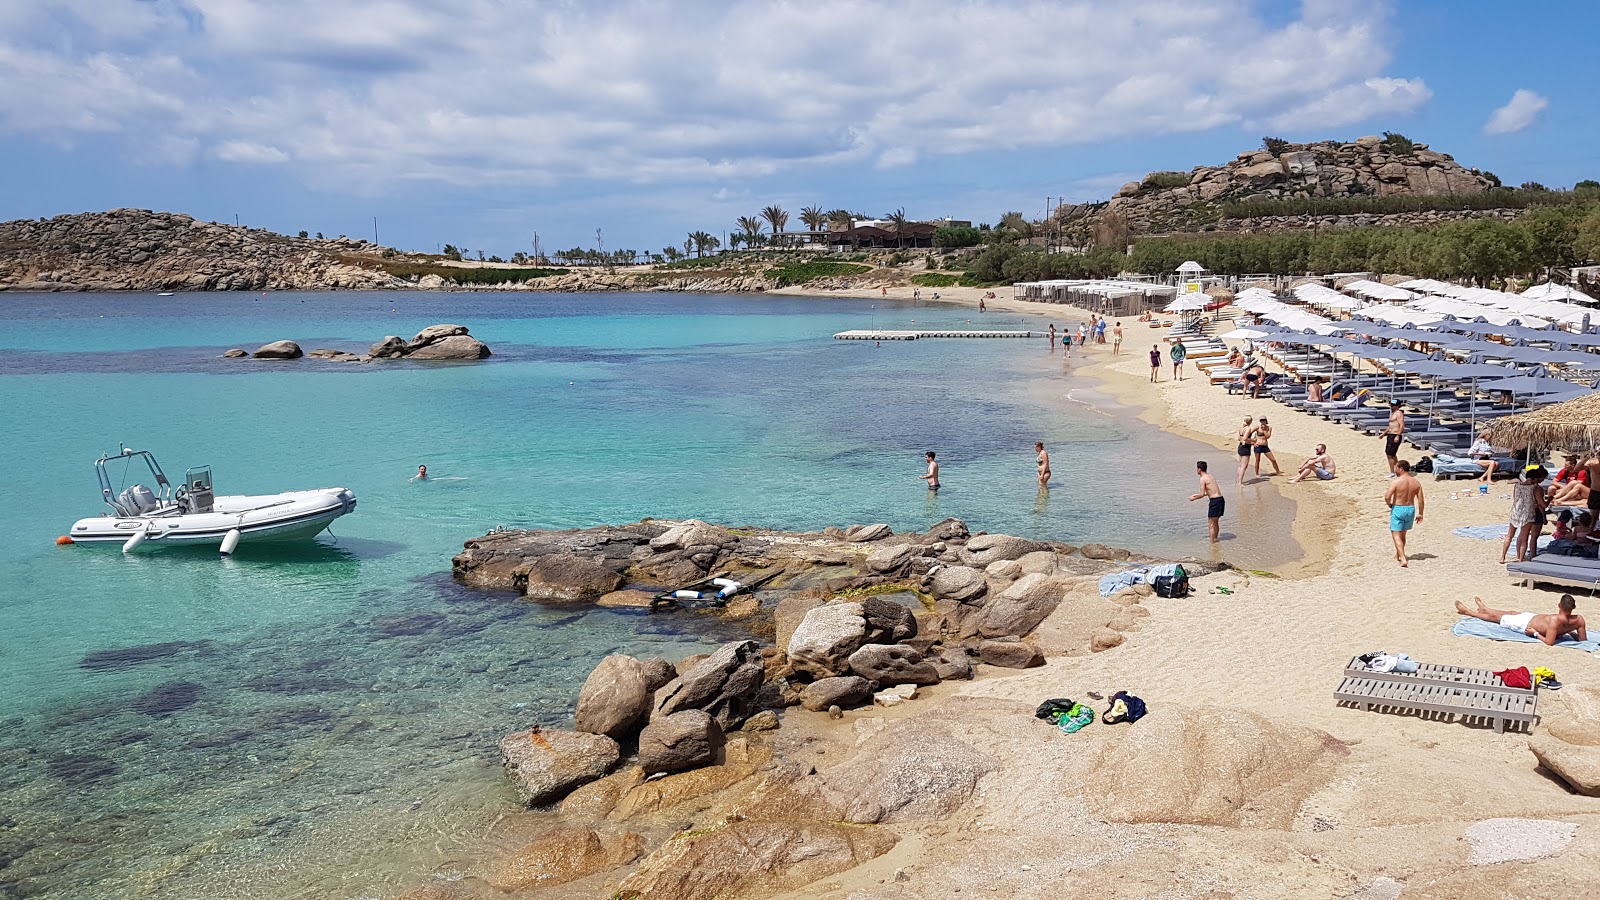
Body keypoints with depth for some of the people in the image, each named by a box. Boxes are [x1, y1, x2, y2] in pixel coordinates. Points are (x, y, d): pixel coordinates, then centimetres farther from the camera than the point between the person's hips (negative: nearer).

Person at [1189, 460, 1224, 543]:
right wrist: (1198, 495, 29)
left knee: (1211, 524, -1)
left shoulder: (1203, 478, -10)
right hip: (1221, 499, 9)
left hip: (1215, 501, -9)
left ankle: (1212, 543, 2)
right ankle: (1215, 539, 33)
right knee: (1215, 522, 22)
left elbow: (1202, 494, -14)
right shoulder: (1210, 476, 17)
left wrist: (1194, 498, 4)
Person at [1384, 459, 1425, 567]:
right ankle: (1398, 555, 38)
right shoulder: (1416, 483, 2)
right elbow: (1420, 500, 3)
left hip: (1398, 509, -6)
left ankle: (1403, 559, -17)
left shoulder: (1396, 481, -16)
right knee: (1402, 534, 23)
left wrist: (1390, 505, -1)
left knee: (1396, 535, -3)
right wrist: (1420, 514, 11)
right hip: (1411, 509, 6)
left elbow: (1387, 497, -22)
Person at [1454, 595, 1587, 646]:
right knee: (1512, 612, 32)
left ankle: (1468, 611, 42)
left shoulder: (1555, 620, -45)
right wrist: (1569, 631, 1)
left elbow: (1549, 642, -41)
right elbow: (1583, 639, -13)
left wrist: (1535, 633, -25)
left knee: (1495, 616, 17)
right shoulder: (1579, 620, -27)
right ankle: (1483, 609, 60)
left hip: (1528, 624, -7)